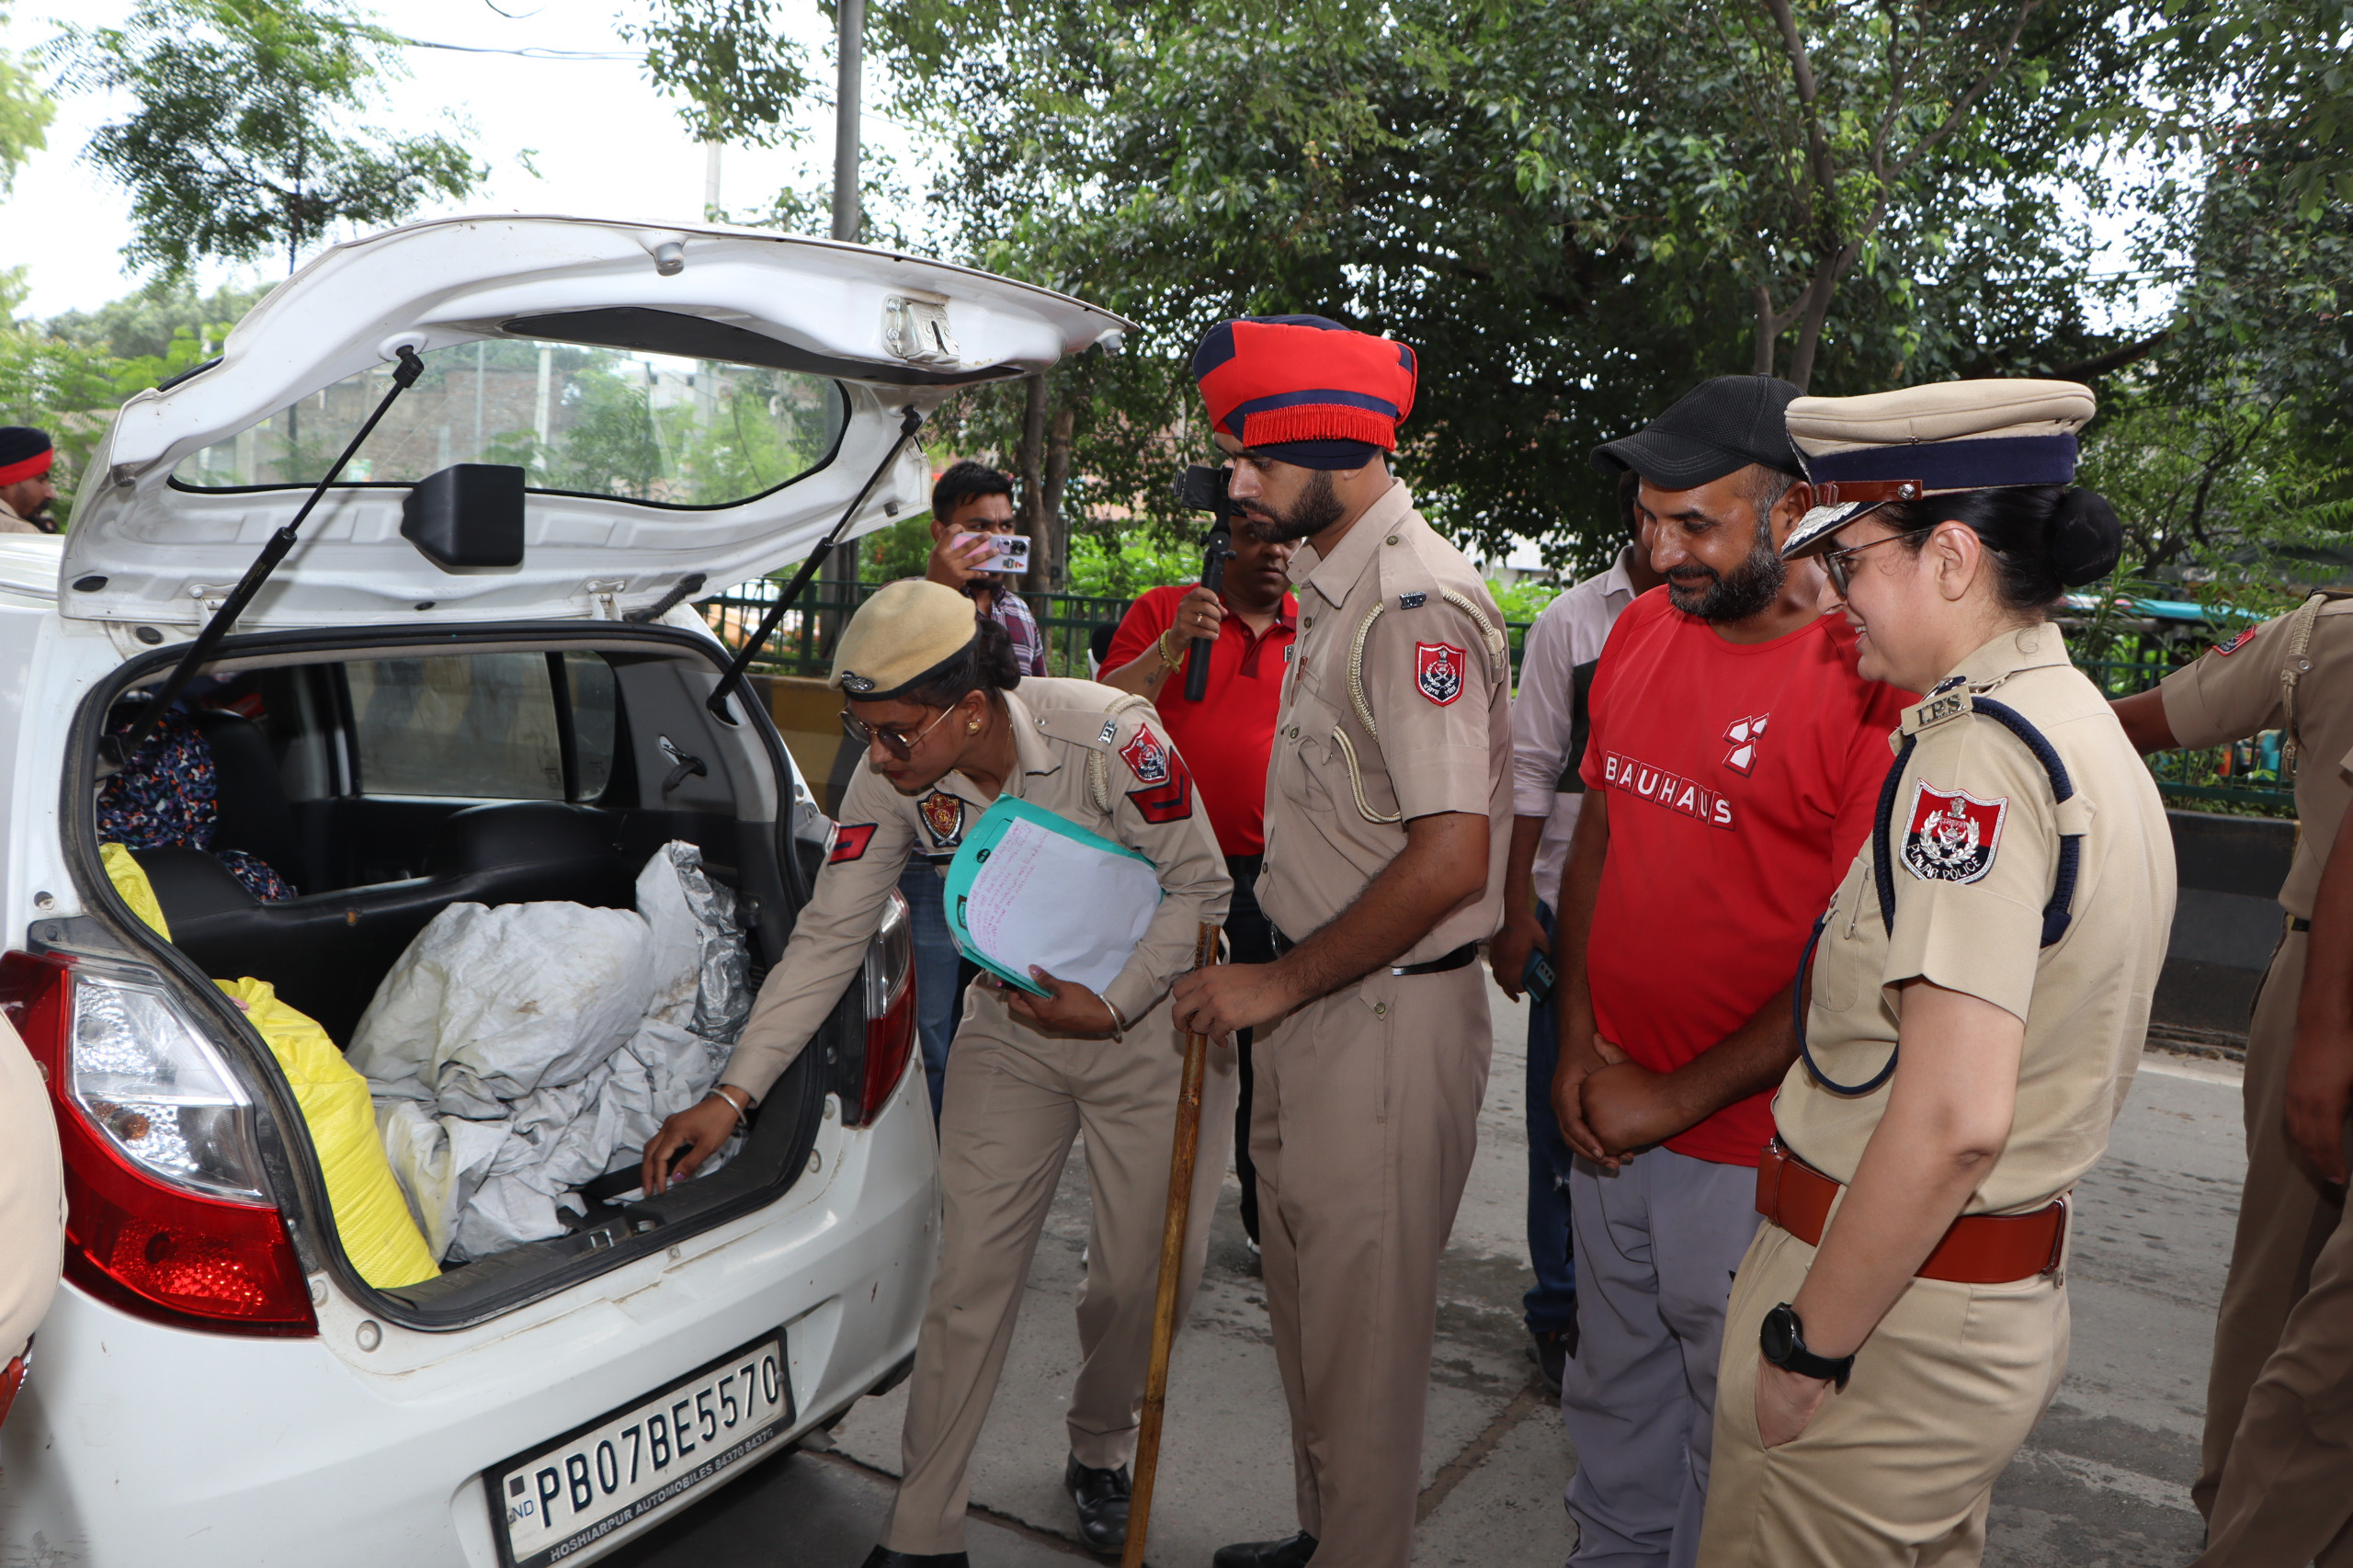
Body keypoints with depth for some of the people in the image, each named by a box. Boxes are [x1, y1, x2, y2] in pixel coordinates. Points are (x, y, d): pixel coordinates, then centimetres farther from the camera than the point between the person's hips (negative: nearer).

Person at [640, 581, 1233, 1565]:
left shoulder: (1111, 737, -29)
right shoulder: (891, 779, -16)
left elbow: (1199, 887, -17)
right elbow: (827, 938, -11)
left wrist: (1111, 1008, -22)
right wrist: (732, 1094, -16)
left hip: (1150, 1018, -2)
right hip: (1011, 1029, 3)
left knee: (1144, 1271, 5)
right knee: (971, 1276, 1)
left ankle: (1099, 1456, 36)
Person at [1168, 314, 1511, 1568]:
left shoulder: (1417, 604, -20)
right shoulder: (1327, 587, 11)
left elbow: (1450, 860, -25)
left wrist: (1280, 983, -17)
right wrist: (1271, 983, 14)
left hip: (1387, 1014, -10)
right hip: (1311, 996, 10)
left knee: (1363, 1326, 6)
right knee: (1307, 1304, 22)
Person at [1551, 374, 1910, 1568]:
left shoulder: (1870, 684, -17)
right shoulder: (1641, 631, 4)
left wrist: (1679, 1097, -12)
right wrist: (1577, 1044, 4)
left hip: (1750, 1145, -6)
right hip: (1611, 1116, 6)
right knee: (1613, 1400, 22)